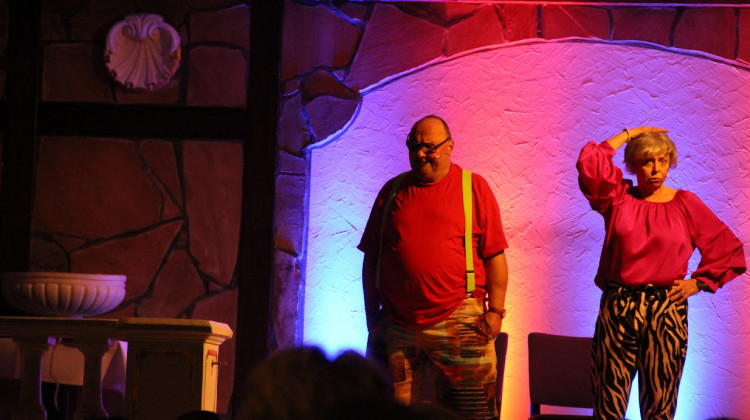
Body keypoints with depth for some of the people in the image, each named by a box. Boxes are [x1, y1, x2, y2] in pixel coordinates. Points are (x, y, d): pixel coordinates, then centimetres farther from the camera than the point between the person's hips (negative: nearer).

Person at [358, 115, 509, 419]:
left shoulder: (474, 188, 4)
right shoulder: (393, 192, 12)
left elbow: (494, 256, 1)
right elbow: (371, 259, 14)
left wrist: (495, 310, -6)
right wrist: (372, 317, 9)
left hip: (457, 323, -3)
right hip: (397, 324, 3)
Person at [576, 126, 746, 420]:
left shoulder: (686, 204, 6)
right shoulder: (617, 198, 8)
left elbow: (728, 249, 12)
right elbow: (589, 163, -8)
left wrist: (698, 282, 4)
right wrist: (629, 135, 2)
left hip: (667, 310, 0)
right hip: (617, 309, 0)